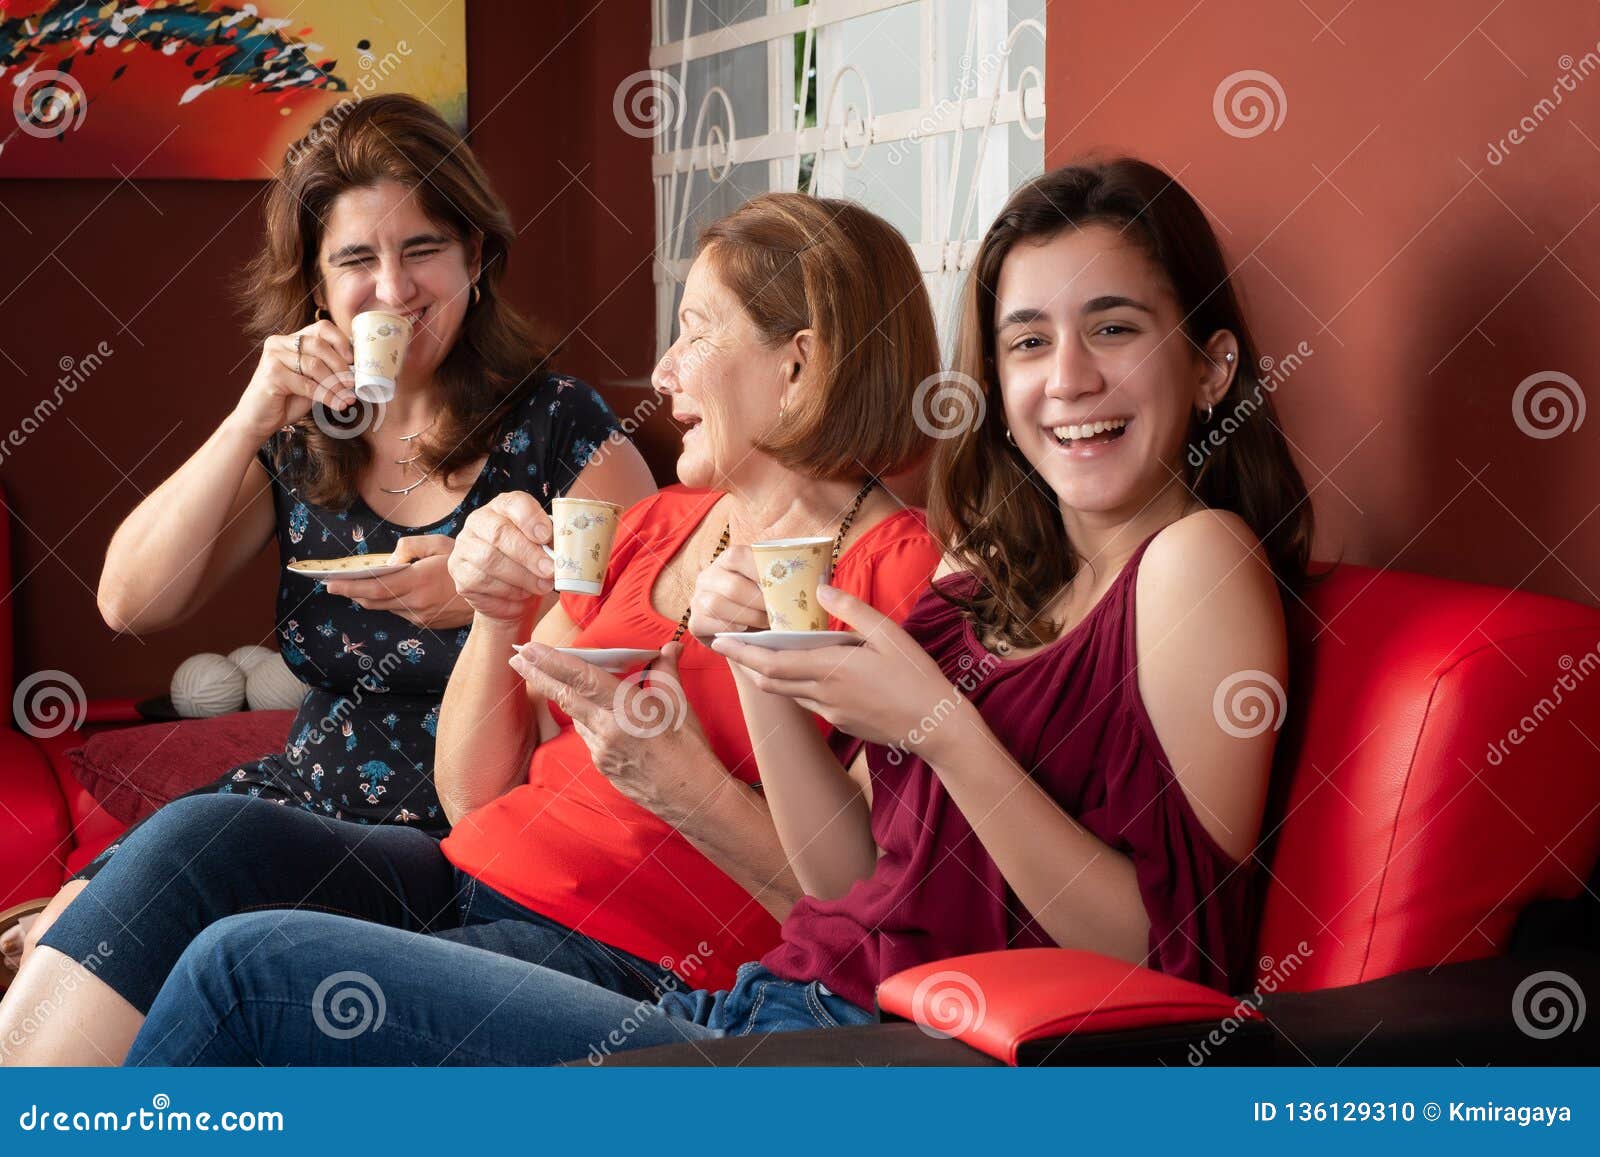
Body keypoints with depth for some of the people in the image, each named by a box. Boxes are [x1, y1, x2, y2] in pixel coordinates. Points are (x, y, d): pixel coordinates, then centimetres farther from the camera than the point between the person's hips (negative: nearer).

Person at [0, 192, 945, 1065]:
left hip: (631, 964, -7)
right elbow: (473, 795, 15)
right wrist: (500, 620, -1)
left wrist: (679, 783, -23)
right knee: (208, 836, -17)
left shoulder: (901, 569, -5)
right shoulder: (658, 524, 17)